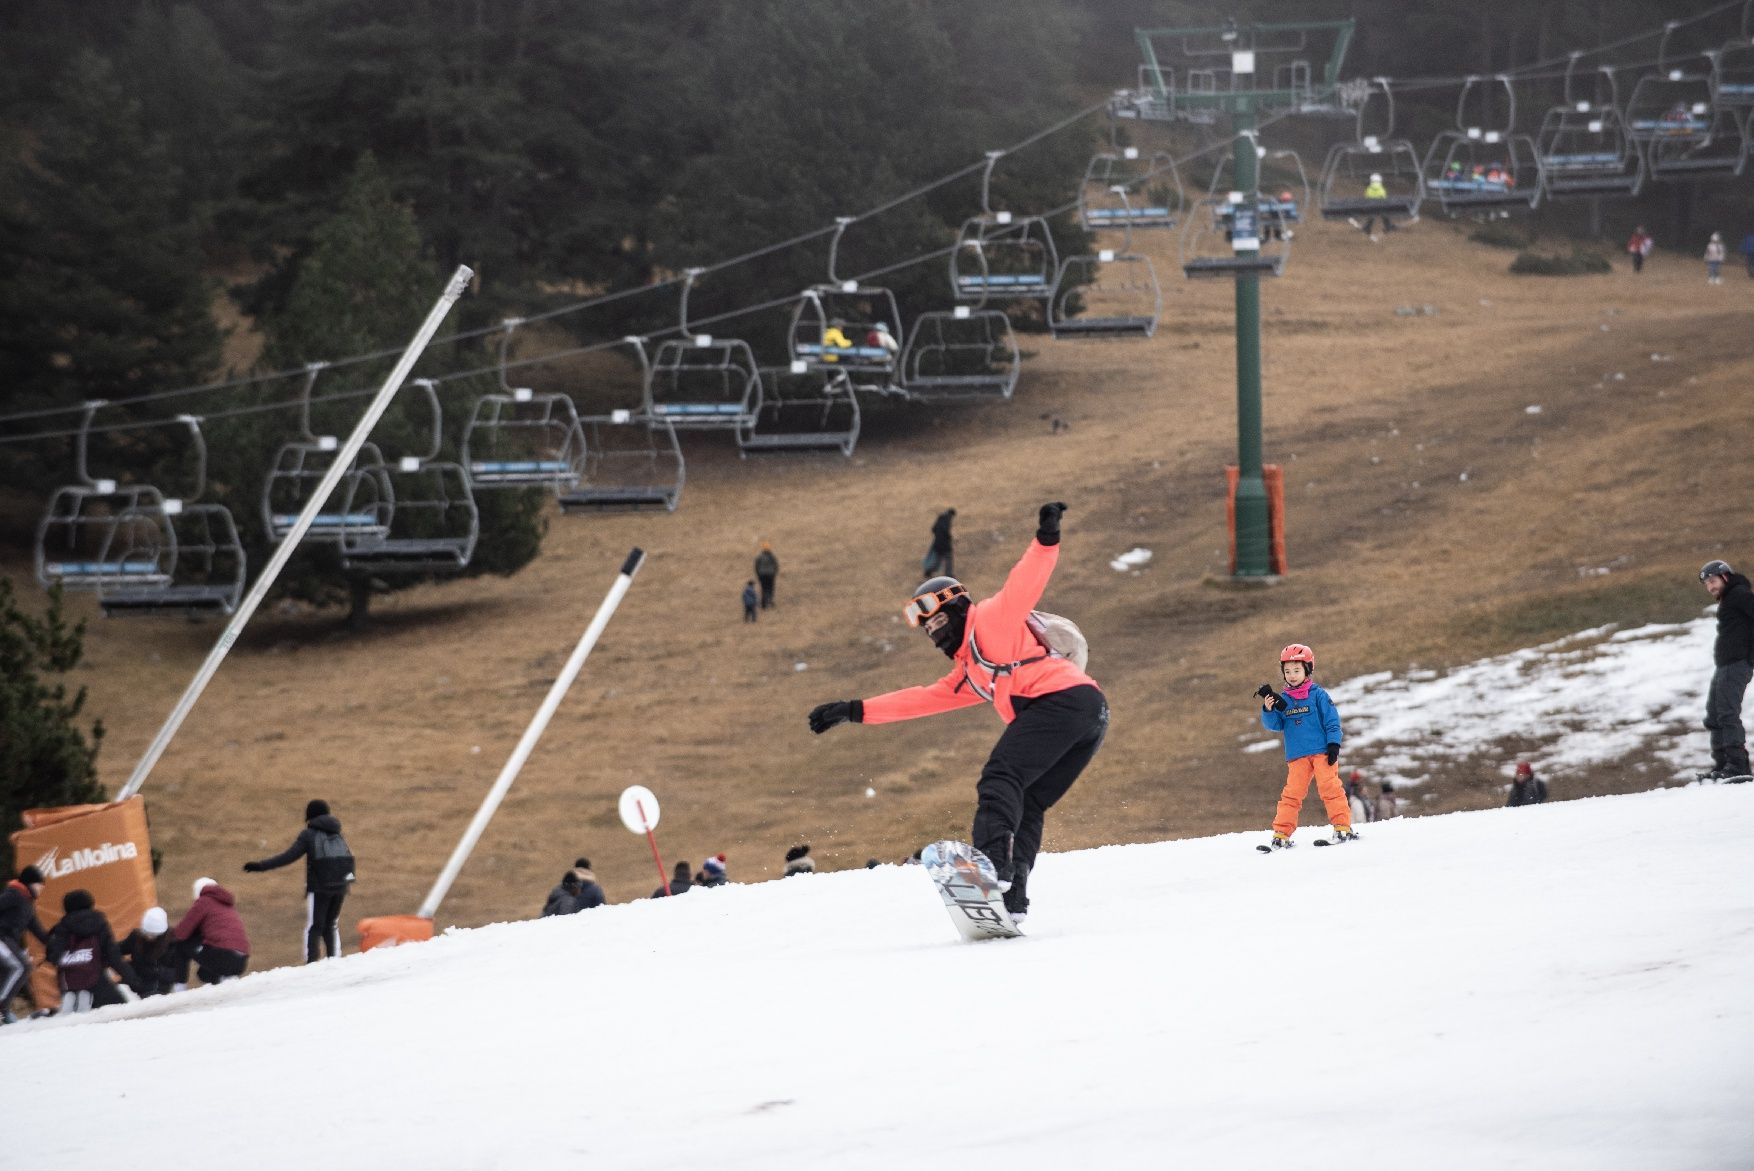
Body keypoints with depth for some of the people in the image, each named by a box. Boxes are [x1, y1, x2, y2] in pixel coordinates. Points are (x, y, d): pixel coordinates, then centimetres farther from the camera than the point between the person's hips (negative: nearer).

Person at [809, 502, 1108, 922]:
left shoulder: (989, 622, 12)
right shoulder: (969, 675, 35)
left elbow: (1024, 584, -2)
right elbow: (922, 699, 39)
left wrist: (1046, 540, -20)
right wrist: (855, 711, 39)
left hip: (1061, 696, -9)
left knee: (1000, 778, -20)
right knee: (1025, 805, 7)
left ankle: (993, 862, -40)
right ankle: (1012, 898, -7)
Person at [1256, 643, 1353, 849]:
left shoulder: (1318, 695, 0)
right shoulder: (1283, 700, 11)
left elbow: (1332, 721, 0)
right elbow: (1274, 725, 6)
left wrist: (1333, 745, -9)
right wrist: (1268, 710, -13)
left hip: (1321, 752, -3)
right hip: (1297, 756, 3)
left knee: (1329, 788, -9)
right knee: (1291, 793, 0)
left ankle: (1343, 827, -7)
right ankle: (1281, 834, 0)